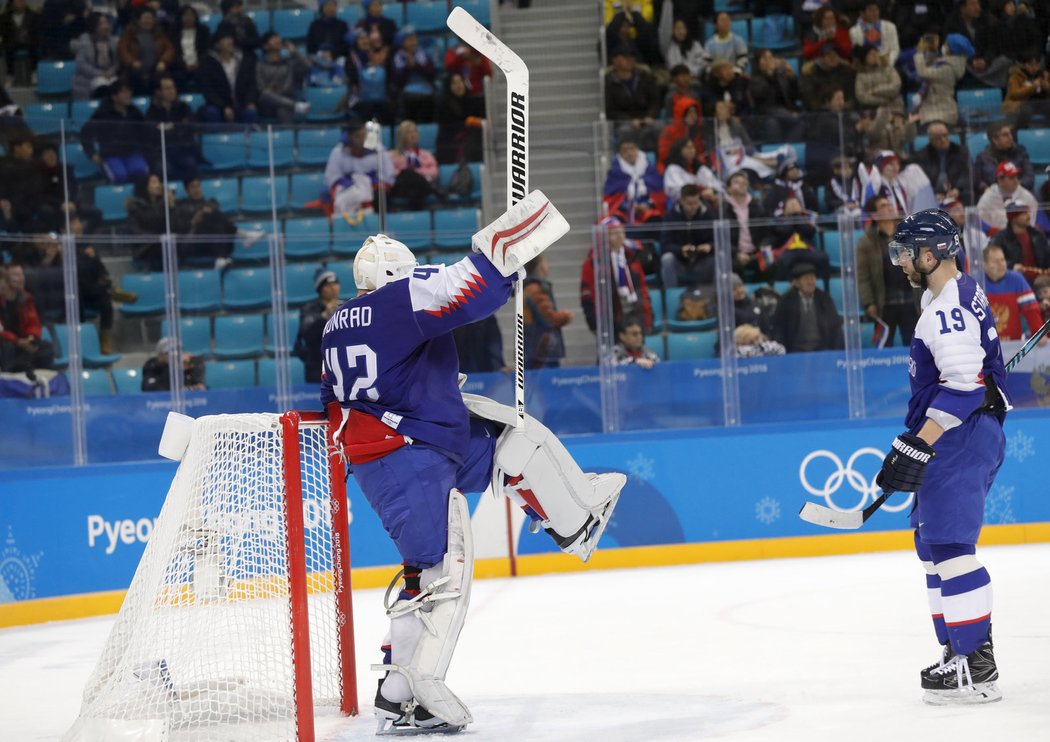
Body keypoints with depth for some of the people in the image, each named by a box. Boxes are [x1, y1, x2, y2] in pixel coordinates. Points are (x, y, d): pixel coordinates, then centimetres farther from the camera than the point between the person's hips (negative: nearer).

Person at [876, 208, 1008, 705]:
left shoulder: (950, 306, -17)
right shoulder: (949, 298, 17)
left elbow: (964, 385, -25)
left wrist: (917, 447, -26)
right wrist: (917, 445, 29)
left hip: (961, 439, -11)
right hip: (954, 441, 11)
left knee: (949, 545, -13)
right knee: (933, 541, 16)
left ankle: (976, 667, -14)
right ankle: (961, 650, 21)